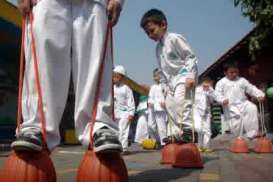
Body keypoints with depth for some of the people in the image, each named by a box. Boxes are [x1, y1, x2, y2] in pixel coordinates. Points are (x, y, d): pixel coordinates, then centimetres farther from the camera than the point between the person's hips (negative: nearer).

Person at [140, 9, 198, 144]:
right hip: (172, 79, 9)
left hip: (184, 75, -9)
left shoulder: (174, 38, -10)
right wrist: (166, 84, 17)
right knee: (169, 106, 8)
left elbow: (190, 57, -14)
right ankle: (175, 134, 17)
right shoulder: (158, 48, 14)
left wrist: (191, 76, -24)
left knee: (180, 100, -29)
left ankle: (187, 130, -28)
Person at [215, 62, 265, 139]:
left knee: (252, 108, -24)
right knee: (237, 115, -26)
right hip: (230, 105, -3)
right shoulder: (221, 83, 7)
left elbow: (252, 89, 15)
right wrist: (223, 100, -22)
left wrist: (260, 95, -2)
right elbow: (218, 94, -2)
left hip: (243, 103, 3)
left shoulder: (242, 80, 18)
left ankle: (252, 133, -21)